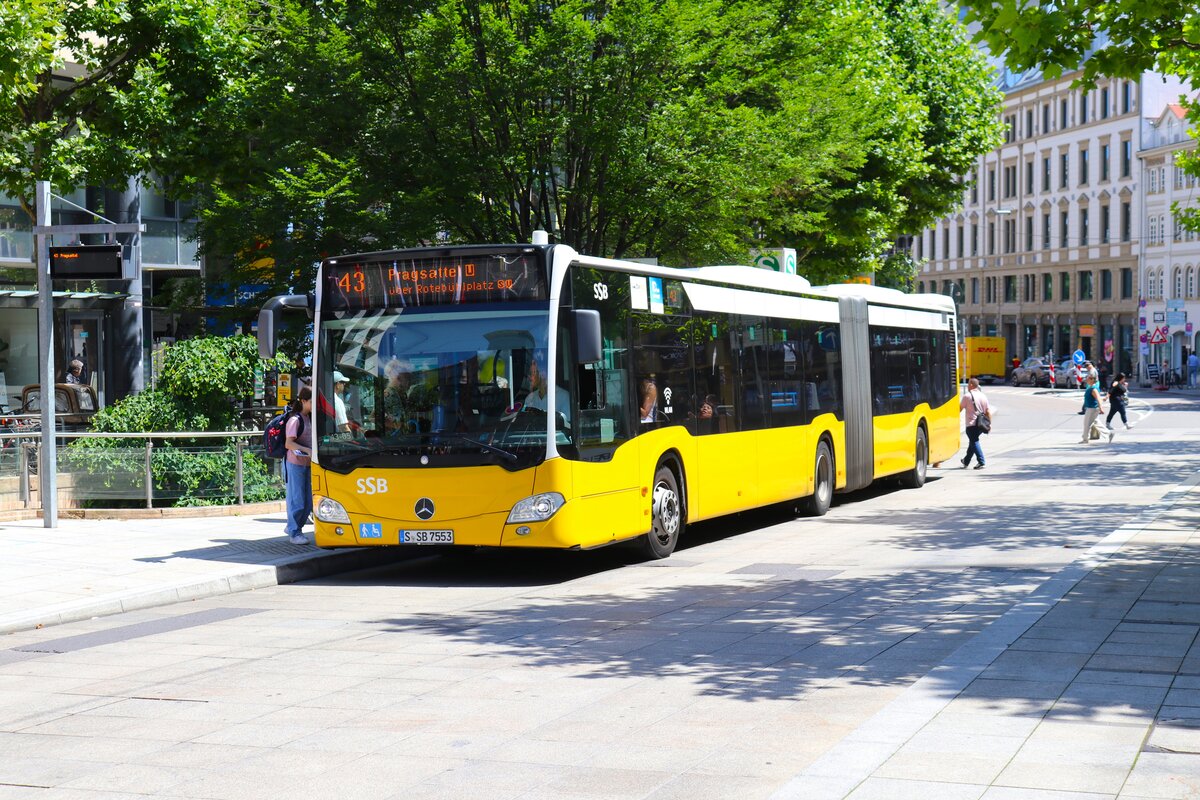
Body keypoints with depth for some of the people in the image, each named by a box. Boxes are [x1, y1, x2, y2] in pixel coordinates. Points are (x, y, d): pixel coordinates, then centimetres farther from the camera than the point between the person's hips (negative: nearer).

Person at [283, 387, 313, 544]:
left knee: (308, 500, 11)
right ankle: (294, 533, 8)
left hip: (308, 463, 8)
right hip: (295, 463, -8)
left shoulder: (309, 418, 11)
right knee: (296, 499, -2)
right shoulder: (295, 419, -13)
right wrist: (308, 450, -29)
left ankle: (292, 527, 27)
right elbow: (288, 443, -20)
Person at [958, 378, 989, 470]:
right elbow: (988, 412, 9)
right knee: (973, 441, 19)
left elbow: (960, 408, 0)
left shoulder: (967, 396, -7)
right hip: (981, 424, 7)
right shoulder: (983, 396, 11)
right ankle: (966, 461, 33)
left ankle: (981, 462, -19)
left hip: (971, 424, -7)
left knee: (974, 442, -6)